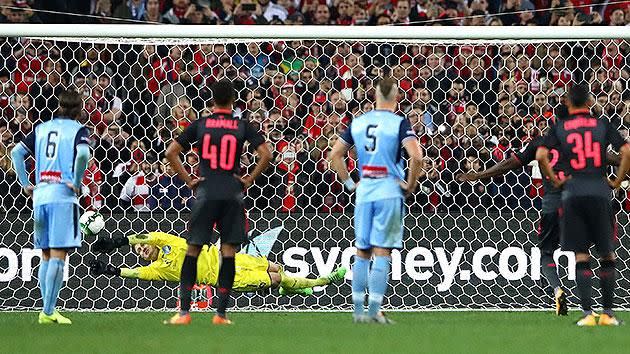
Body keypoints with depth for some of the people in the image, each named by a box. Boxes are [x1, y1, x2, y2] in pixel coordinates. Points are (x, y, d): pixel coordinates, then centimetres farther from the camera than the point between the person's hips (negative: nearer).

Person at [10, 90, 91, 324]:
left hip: (40, 194, 5)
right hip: (63, 196, -5)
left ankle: (48, 309, 12)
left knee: (46, 255, 13)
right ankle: (48, 312, -12)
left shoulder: (42, 128, 16)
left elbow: (16, 152, 12)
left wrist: (25, 184, 13)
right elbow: (82, 153, -20)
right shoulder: (78, 130, 0)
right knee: (58, 255, -6)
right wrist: (77, 183, -9)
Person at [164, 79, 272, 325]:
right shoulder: (243, 127, 2)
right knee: (228, 252, 4)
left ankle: (184, 312, 1)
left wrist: (188, 180, 6)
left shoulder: (199, 125, 4)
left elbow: (171, 153, 0)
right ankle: (221, 313, 1)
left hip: (206, 193, 0)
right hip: (232, 193, 0)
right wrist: (249, 180, 3)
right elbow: (266, 155, -6)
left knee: (193, 250, 6)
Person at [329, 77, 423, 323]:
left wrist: (349, 183, 15)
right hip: (389, 190, -4)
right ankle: (374, 310, -4)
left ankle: (358, 310, 12)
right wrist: (410, 185, -6)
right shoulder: (399, 123, -8)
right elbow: (416, 157, -20)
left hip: (364, 191, 4)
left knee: (362, 252, 11)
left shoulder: (358, 122, 8)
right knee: (382, 252, -2)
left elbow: (335, 155, 12)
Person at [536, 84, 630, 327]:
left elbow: (541, 155, -7)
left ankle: (588, 313, -6)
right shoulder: (602, 125, 5)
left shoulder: (559, 128, 6)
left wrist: (555, 181, 5)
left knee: (581, 257, 2)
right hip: (600, 192, 0)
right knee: (607, 255, 9)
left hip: (573, 193, 0)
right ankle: (608, 313, 9)